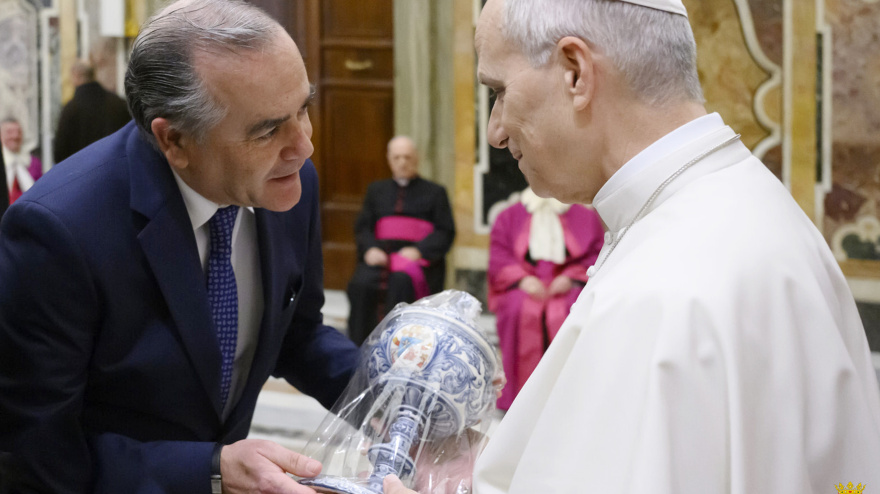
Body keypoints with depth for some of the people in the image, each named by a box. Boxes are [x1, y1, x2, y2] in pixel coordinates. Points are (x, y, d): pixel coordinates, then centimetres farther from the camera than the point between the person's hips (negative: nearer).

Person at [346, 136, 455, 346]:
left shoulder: (435, 193, 16)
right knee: (360, 284, -32)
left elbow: (445, 233, 6)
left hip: (417, 256, -2)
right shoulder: (376, 190, 25)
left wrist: (418, 250, -12)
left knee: (401, 281, -38)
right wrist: (369, 249, -8)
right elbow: (362, 227, 15)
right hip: (380, 255, 2)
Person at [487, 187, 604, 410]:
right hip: (524, 287, 0)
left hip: (568, 286, 0)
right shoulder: (509, 217, 21)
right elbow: (498, 258, 9)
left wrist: (571, 278, -13)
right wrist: (522, 278, -11)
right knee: (518, 311, -34)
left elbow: (595, 258, 6)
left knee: (572, 312, -34)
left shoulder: (586, 218, 18)